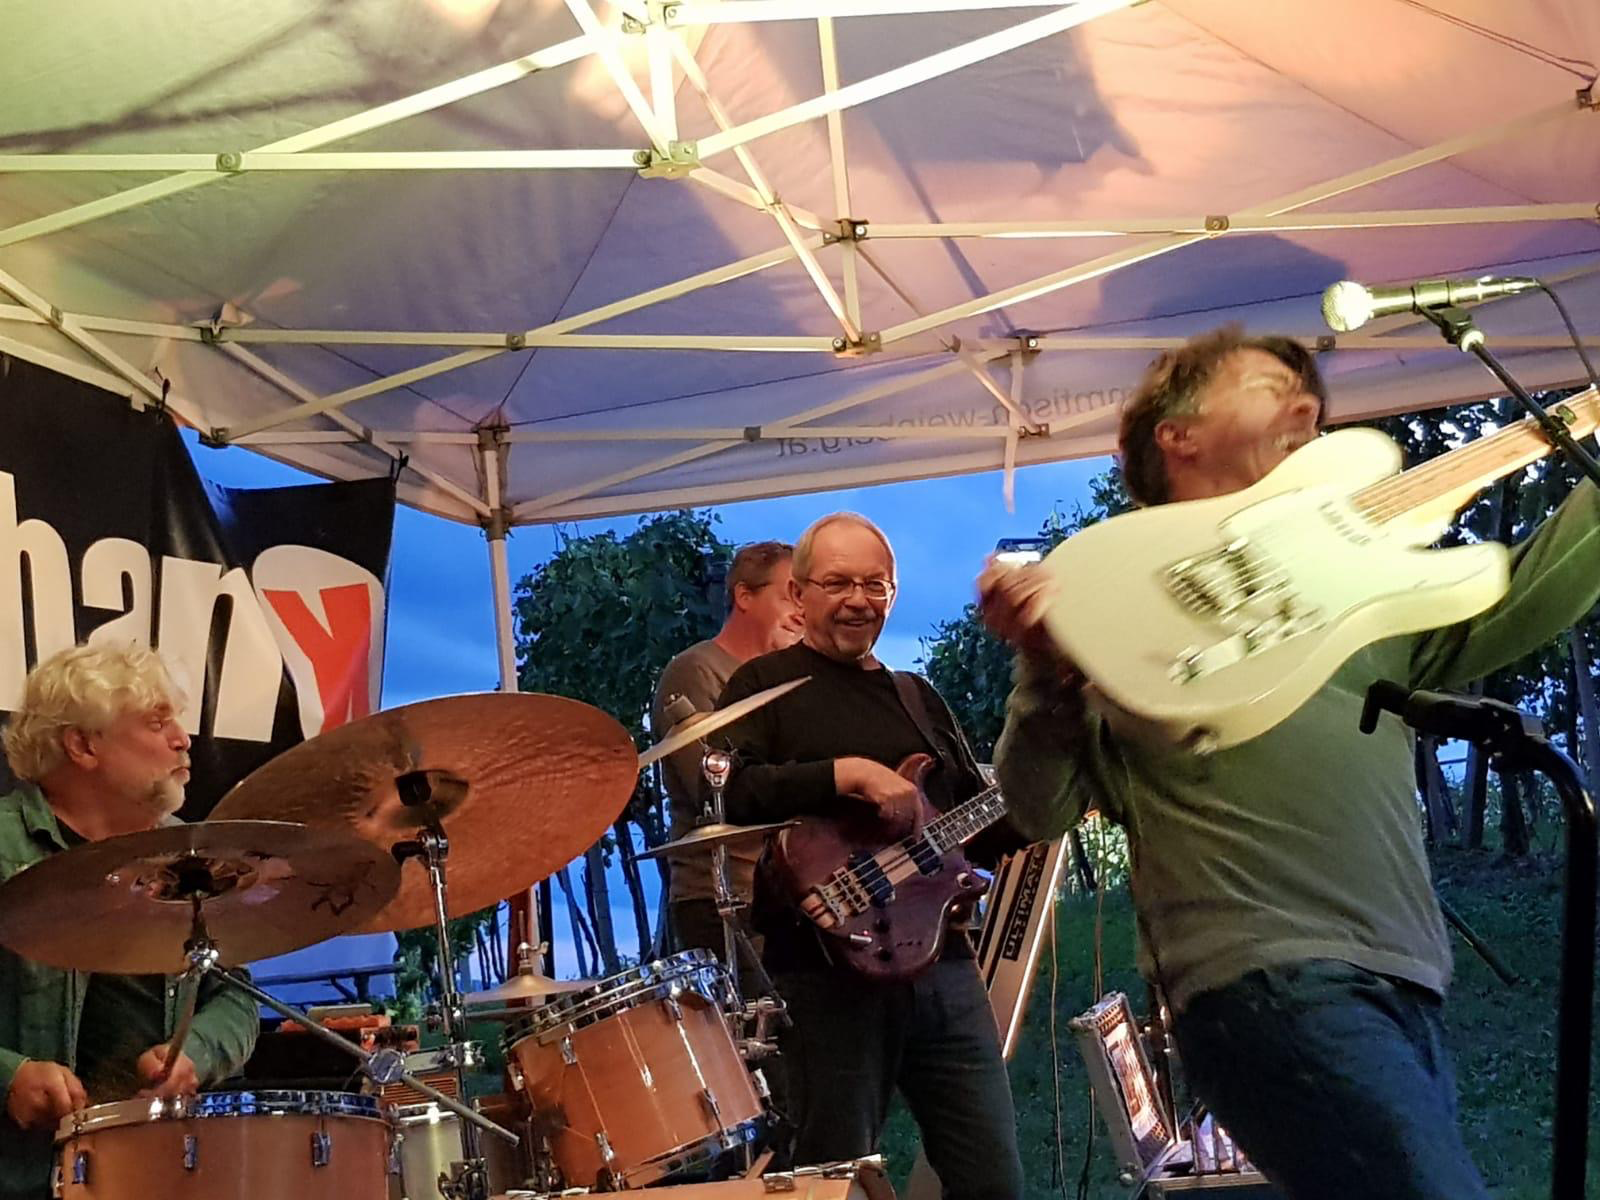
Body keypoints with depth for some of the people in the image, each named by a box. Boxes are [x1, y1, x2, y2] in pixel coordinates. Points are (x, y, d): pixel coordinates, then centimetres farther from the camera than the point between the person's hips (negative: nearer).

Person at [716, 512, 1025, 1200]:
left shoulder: (918, 697, 19)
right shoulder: (765, 685, 0)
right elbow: (729, 792, -19)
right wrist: (848, 774, -24)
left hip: (942, 960, 6)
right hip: (827, 972, -5)